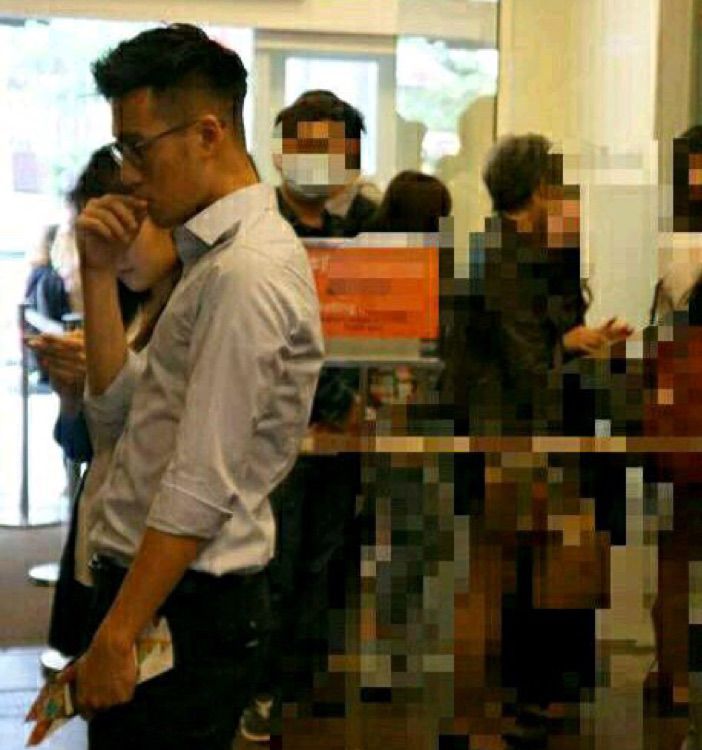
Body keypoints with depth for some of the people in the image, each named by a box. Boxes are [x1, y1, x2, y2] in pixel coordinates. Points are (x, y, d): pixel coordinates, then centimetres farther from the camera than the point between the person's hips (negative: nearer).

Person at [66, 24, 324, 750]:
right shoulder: (214, 254, 12)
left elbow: (201, 488, -22)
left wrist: (116, 637, -19)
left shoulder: (247, 273, -20)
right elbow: (114, 398, 13)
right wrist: (99, 272, 3)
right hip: (150, 584, 9)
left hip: (185, 609, -9)